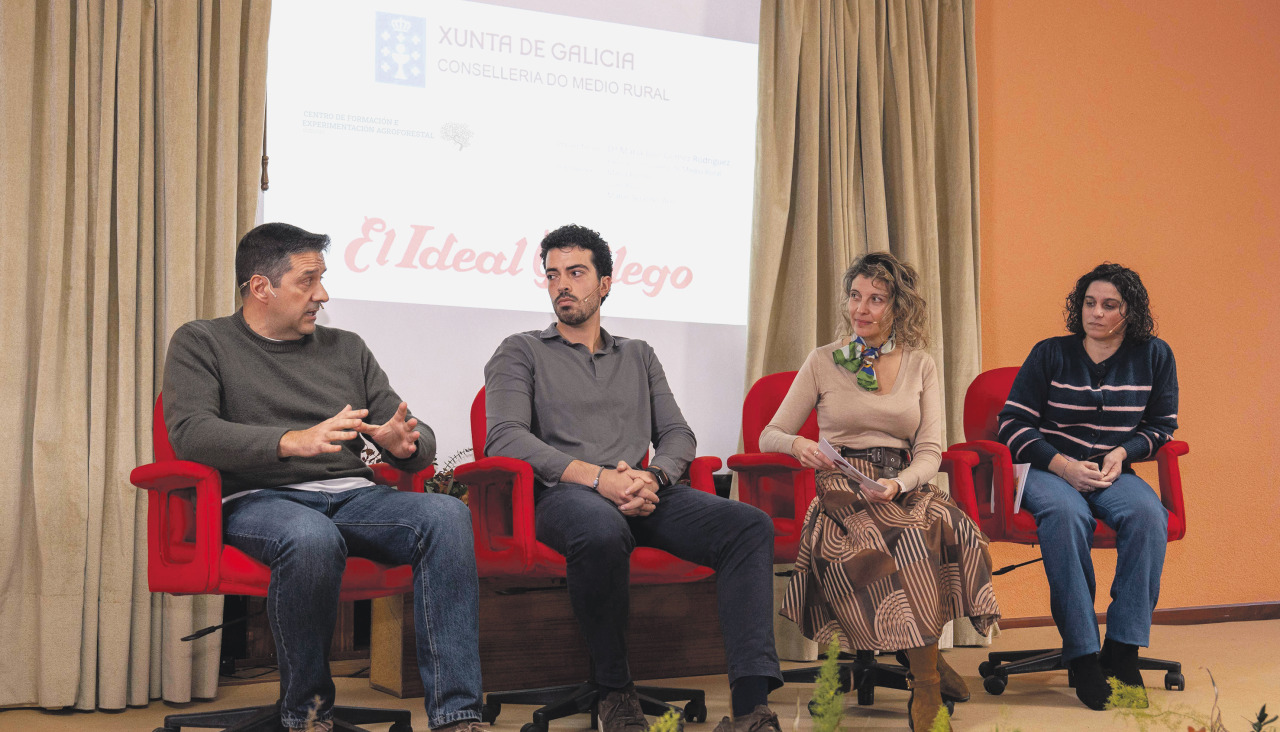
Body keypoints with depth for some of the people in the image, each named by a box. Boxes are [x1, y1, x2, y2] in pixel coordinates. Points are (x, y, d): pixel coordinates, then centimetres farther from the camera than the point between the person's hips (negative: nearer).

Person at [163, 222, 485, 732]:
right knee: (312, 537, -40)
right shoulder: (201, 343, 11)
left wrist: (403, 443, -9)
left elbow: (421, 440, 19)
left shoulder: (346, 349, 22)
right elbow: (190, 434, -8)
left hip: (353, 496, 4)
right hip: (259, 499, -4)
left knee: (447, 514, -27)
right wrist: (294, 442, -23)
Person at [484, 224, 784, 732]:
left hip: (640, 494, 4)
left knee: (750, 526, -23)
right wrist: (597, 477, -15)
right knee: (601, 531, -42)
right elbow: (505, 439, -3)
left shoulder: (639, 356, 28)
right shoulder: (521, 353, 14)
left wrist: (652, 477, -8)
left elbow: (678, 435, 18)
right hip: (564, 493, -4)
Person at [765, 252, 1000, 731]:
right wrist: (798, 445, -15)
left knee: (951, 527, -33)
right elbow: (768, 437, 9)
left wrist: (898, 484, -17)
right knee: (905, 538, -35)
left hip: (905, 488, 2)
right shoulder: (823, 362, 8)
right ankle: (928, 667, -24)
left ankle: (925, 684, -25)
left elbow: (930, 452, 5)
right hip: (842, 490, -2)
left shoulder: (920, 366, 13)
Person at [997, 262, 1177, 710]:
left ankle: (1123, 649, -30)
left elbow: (1162, 426, 16)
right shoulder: (1050, 354, 5)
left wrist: (1123, 452, -5)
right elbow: (1013, 423, 3)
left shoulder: (1154, 356, 10)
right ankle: (1082, 655, -36)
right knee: (1065, 514, -38)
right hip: (1049, 470, -2)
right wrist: (1062, 465, -11)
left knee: (1148, 514, -34)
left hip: (1115, 473, 2)